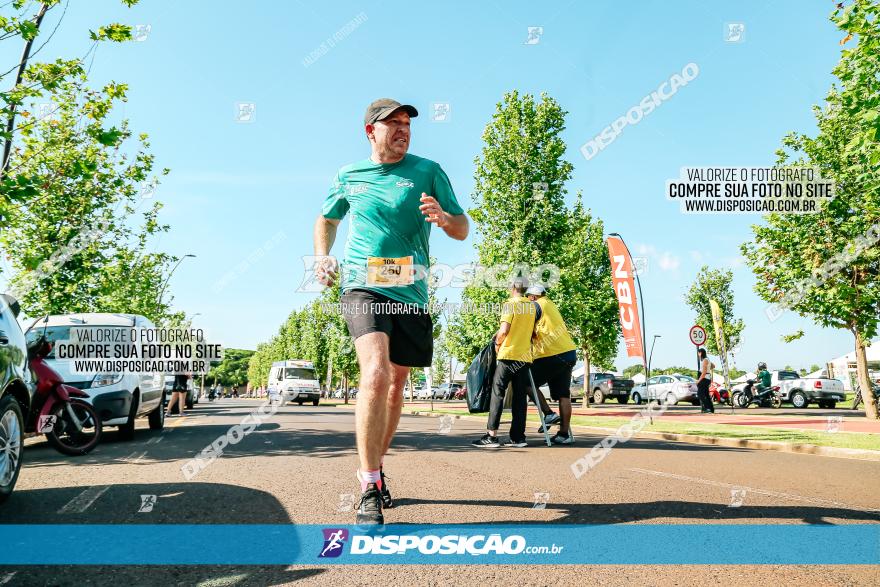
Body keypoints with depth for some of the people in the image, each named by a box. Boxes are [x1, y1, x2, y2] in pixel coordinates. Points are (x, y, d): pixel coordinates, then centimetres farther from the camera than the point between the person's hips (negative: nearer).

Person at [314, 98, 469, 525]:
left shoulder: (428, 171, 7)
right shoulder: (347, 177, 11)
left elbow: (462, 230, 5)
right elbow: (326, 218, 29)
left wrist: (443, 217, -17)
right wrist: (322, 257, 12)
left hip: (410, 292, 2)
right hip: (363, 287, -2)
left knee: (396, 384, 10)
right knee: (376, 373, -23)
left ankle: (374, 465, 32)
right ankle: (369, 489, -18)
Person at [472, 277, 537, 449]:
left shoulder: (510, 304, -7)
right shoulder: (532, 306, 12)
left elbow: (504, 330, -18)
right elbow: (533, 332, 16)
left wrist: (497, 344, -2)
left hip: (509, 354, -6)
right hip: (525, 356, 6)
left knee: (497, 393, -3)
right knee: (520, 396, 7)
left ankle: (492, 435, -7)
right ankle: (518, 437, 7)